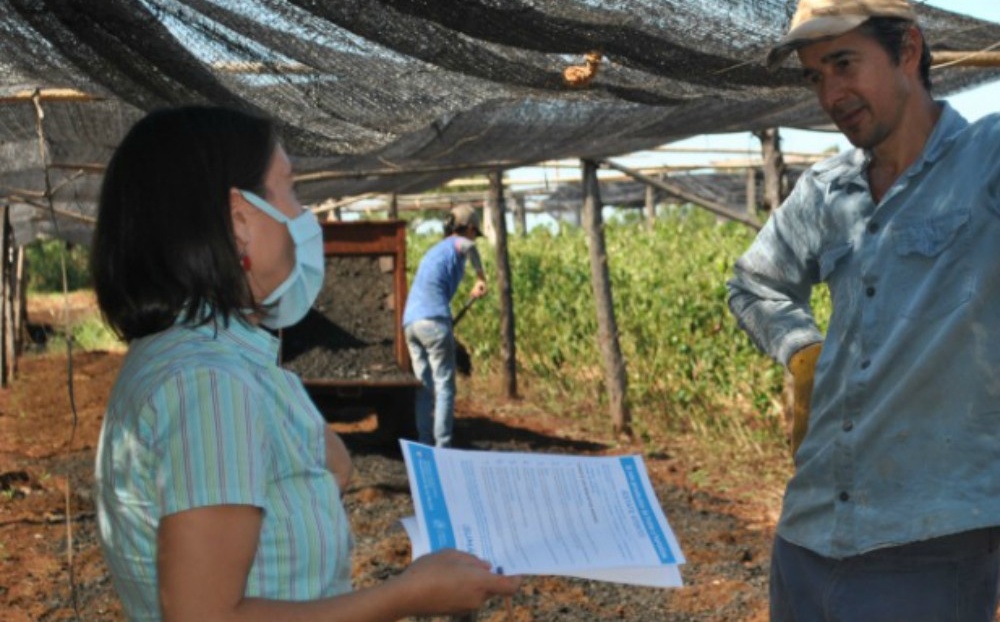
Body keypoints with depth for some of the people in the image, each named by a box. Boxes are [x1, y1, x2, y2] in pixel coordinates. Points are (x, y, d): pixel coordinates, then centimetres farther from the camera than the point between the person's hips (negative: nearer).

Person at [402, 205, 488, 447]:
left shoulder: (435, 250, 30)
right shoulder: (454, 244, 6)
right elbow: (469, 247, -21)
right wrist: (481, 278, -12)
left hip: (410, 321, 8)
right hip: (434, 319, -8)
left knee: (425, 387, 11)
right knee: (444, 386, -5)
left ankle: (425, 445, 9)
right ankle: (442, 447, -9)